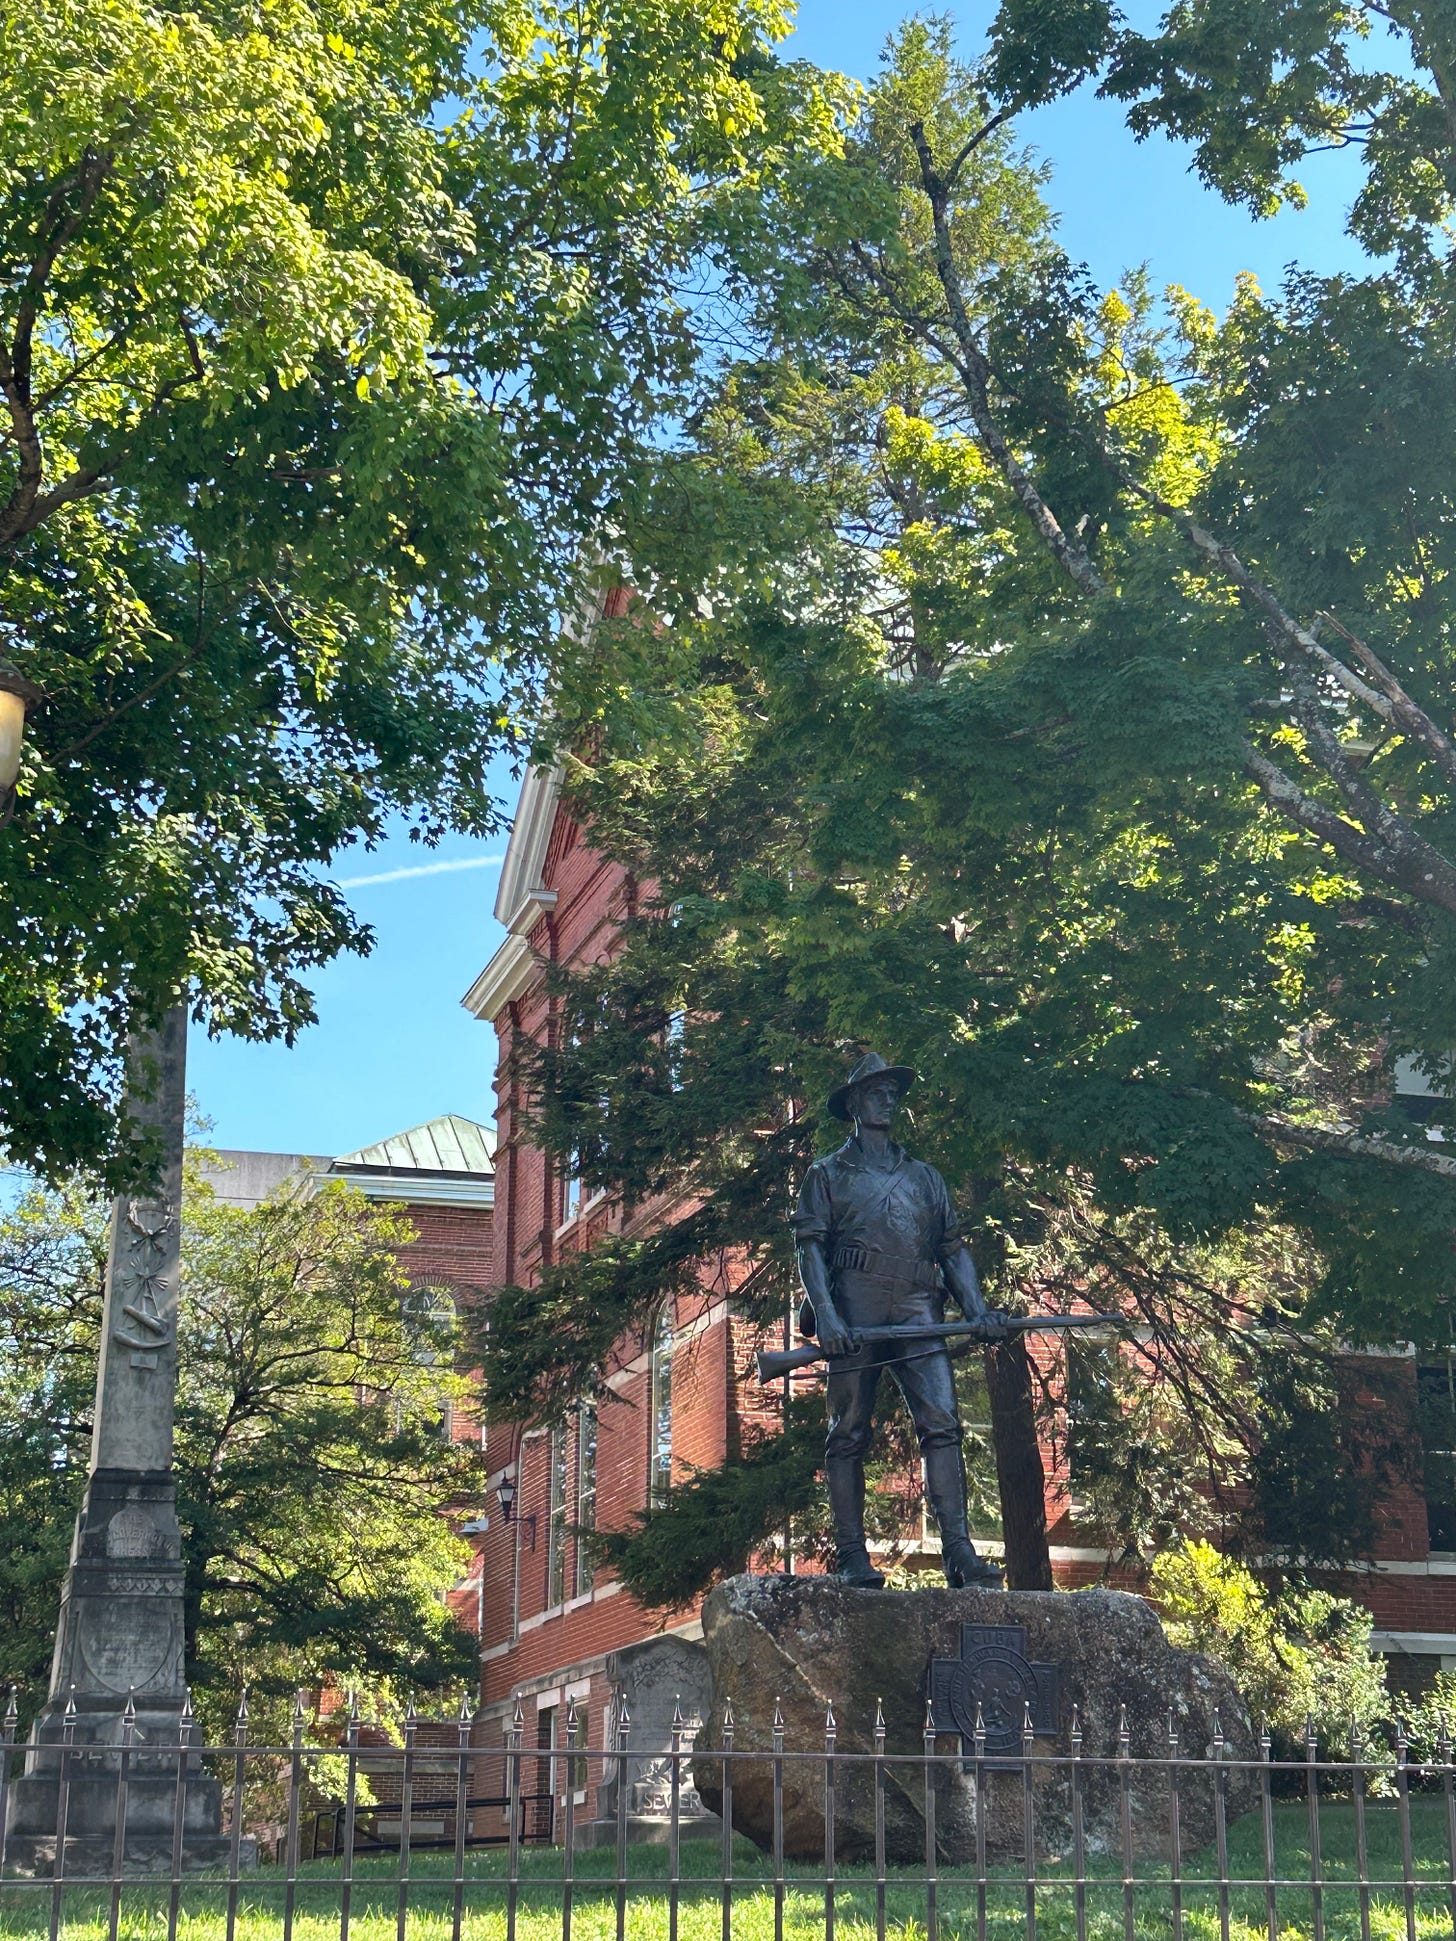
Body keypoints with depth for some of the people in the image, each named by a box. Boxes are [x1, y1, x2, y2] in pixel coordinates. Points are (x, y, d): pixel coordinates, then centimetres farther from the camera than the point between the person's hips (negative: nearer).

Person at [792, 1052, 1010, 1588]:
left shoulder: (924, 1177, 25)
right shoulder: (828, 1174, 14)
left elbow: (954, 1248, 22)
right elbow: (809, 1247, 3)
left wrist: (978, 1308, 5)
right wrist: (826, 1315, -12)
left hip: (918, 1312, 3)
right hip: (855, 1311, -3)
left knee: (942, 1422, -12)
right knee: (850, 1433, -4)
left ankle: (959, 1552, -18)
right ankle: (852, 1557, -2)